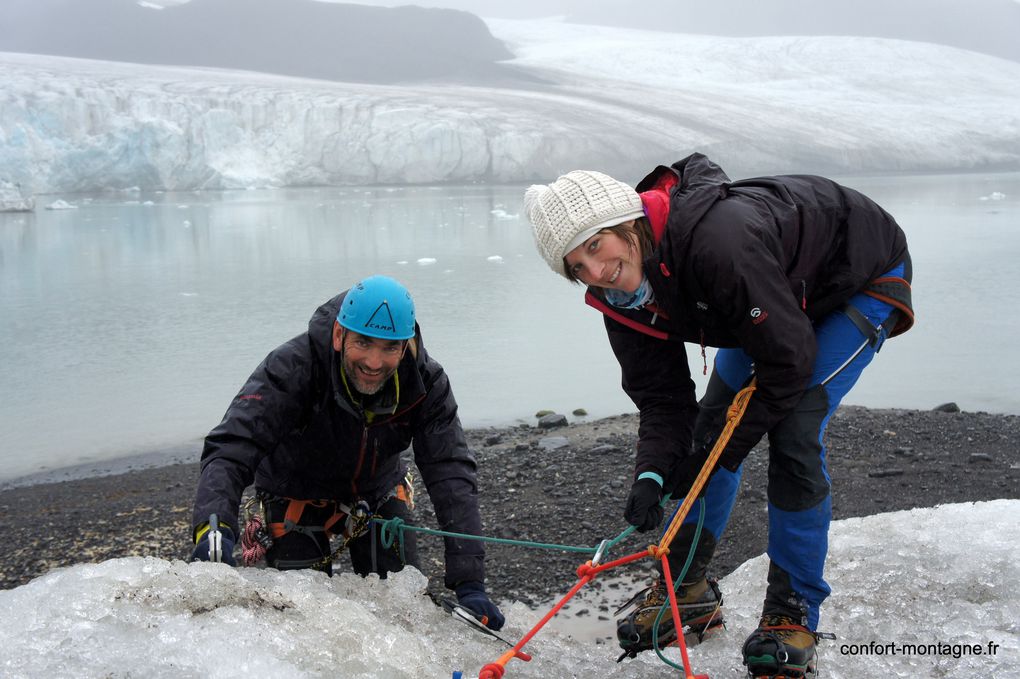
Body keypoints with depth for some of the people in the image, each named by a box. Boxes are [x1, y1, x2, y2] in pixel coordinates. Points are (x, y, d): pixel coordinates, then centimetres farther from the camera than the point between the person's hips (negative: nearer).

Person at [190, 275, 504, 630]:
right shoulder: (292, 368, -35)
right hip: (298, 497, -2)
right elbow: (230, 450, -42)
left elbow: (452, 474, -27)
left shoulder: (425, 381, -26)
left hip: (376, 490, 3)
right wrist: (214, 527, -62)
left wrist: (469, 581, -34)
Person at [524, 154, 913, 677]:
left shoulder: (715, 240, -42)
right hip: (777, 297, 8)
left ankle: (793, 613, -3)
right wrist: (651, 474, -28)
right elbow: (660, 396, -11)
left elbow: (789, 359, -34)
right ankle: (689, 590, 16)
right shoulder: (620, 295, -17)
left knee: (793, 433, -20)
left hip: (865, 276, -7)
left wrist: (725, 450, -24)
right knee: (710, 423, 1)